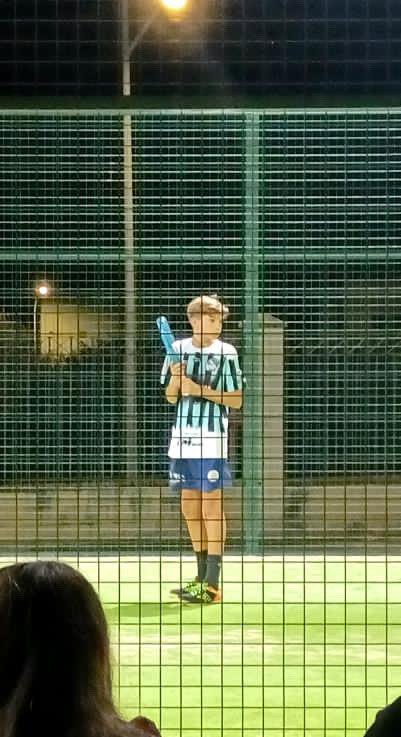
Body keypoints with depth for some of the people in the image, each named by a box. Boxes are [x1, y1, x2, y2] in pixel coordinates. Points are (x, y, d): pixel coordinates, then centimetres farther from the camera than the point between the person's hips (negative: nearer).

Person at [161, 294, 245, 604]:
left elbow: (236, 400, -5)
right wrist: (176, 378, -8)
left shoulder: (226, 353, -4)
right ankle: (202, 576, 20)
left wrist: (201, 390, -14)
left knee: (212, 507, -6)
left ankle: (212, 584, -7)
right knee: (190, 507, 10)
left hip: (211, 440, -5)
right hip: (182, 438, 5)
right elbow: (171, 397, 13)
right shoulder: (178, 349, 8)